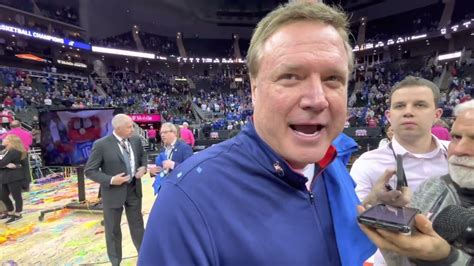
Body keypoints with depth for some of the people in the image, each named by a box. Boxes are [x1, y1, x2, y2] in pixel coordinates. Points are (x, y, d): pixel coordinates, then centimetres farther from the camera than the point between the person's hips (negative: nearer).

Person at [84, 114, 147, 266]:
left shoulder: (136, 140, -4)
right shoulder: (101, 145, -18)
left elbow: (142, 155, 12)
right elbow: (89, 171, -12)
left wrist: (143, 167, -8)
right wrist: (110, 180, -24)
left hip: (134, 189, 3)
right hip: (113, 192, -3)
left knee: (137, 225, 19)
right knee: (113, 230, 17)